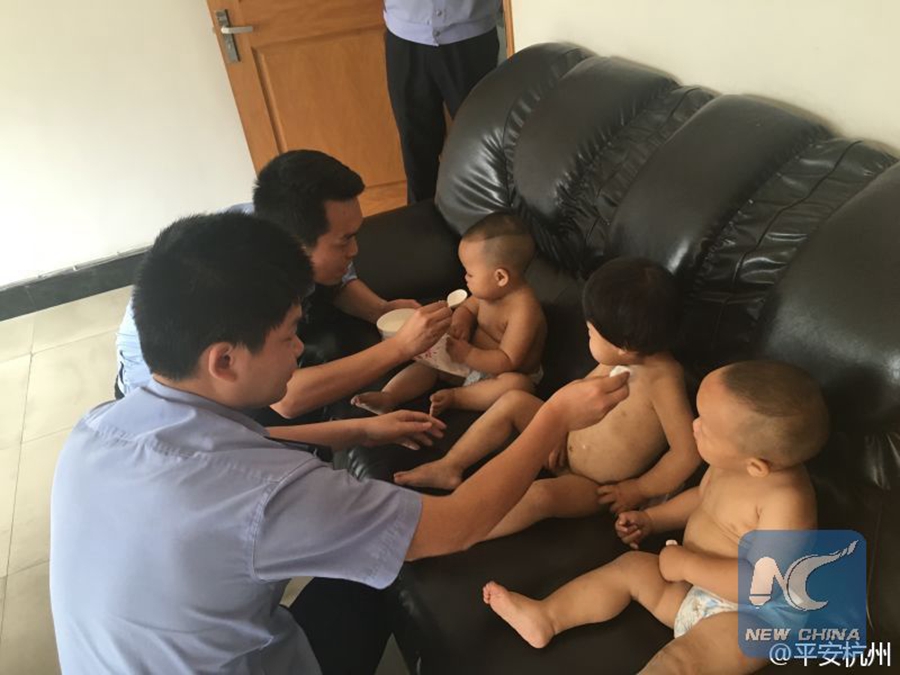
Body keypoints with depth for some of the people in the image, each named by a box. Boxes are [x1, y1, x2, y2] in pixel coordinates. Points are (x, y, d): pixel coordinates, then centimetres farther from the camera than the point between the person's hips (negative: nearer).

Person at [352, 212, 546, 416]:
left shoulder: (523, 310, -29)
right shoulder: (490, 290, -6)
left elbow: (508, 362, -30)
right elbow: (466, 309, 11)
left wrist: (466, 354, -34)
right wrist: (460, 323, -14)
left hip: (510, 374, -7)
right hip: (474, 360, 8)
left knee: (517, 384, -38)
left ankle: (454, 397, -29)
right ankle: (387, 397, -17)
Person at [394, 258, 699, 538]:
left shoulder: (662, 382, -31)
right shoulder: (620, 360, -9)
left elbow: (688, 453, -28)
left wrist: (638, 489, -18)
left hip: (594, 488, -8)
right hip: (567, 448, 8)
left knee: (540, 495, -34)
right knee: (513, 401, -2)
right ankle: (449, 468, 6)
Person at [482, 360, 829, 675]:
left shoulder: (786, 500, -31)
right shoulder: (732, 464, -3)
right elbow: (701, 498, 18)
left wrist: (687, 564, -26)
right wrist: (650, 519, 10)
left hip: (744, 616, -9)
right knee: (631, 566, 5)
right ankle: (545, 617, 8)